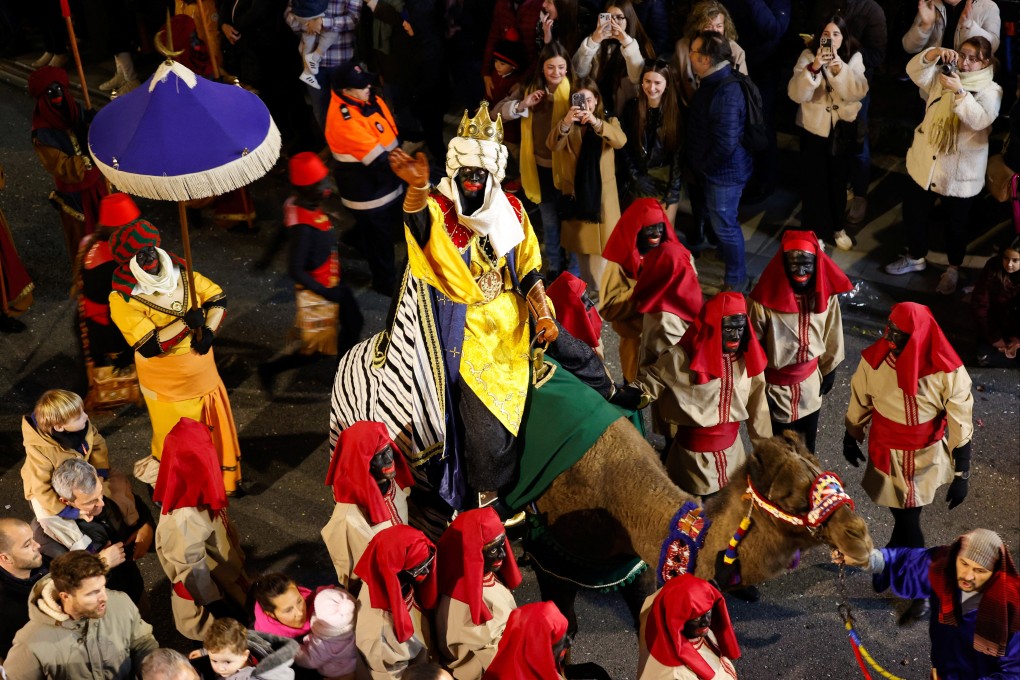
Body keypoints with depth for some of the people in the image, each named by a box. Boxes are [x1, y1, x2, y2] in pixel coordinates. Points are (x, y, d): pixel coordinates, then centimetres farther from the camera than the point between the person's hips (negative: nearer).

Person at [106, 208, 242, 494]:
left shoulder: (180, 272, -6)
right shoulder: (122, 299, -22)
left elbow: (217, 298, 1)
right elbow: (149, 346, -28)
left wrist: (209, 331, -17)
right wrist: (186, 323, -29)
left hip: (203, 372, 5)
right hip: (167, 386, -5)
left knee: (215, 426, 21)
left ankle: (222, 478, 46)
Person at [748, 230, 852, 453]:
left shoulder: (826, 294, -14)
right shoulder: (765, 299, -27)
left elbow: (831, 336, 3)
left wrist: (829, 371, 12)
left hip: (810, 382, 4)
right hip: (775, 385, -4)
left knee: (807, 446, 25)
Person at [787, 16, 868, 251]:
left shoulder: (854, 57, -6)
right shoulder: (808, 56, -11)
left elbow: (858, 92, -19)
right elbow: (796, 94, -23)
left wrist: (840, 69, -32)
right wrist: (813, 68, -37)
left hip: (842, 128, 2)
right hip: (814, 127, -2)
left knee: (839, 179, 14)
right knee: (813, 181, 2)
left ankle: (838, 228, 34)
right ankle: (815, 231, 20)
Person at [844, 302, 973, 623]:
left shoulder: (948, 373, -25)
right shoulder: (874, 360, -20)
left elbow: (961, 425, -14)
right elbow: (859, 402, -2)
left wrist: (961, 475, -10)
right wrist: (851, 439, 12)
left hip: (927, 458, -1)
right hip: (887, 457, 2)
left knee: (907, 519, 14)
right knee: (905, 519, 15)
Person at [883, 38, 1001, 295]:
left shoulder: (991, 90, -9)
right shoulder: (943, 76, 4)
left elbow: (981, 120, -27)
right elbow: (914, 70, -12)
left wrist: (960, 91, -37)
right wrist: (935, 52, -29)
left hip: (961, 170, -4)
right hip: (926, 161, 5)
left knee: (956, 222, 10)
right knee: (914, 212, 17)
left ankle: (953, 269, 32)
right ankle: (916, 258, 40)